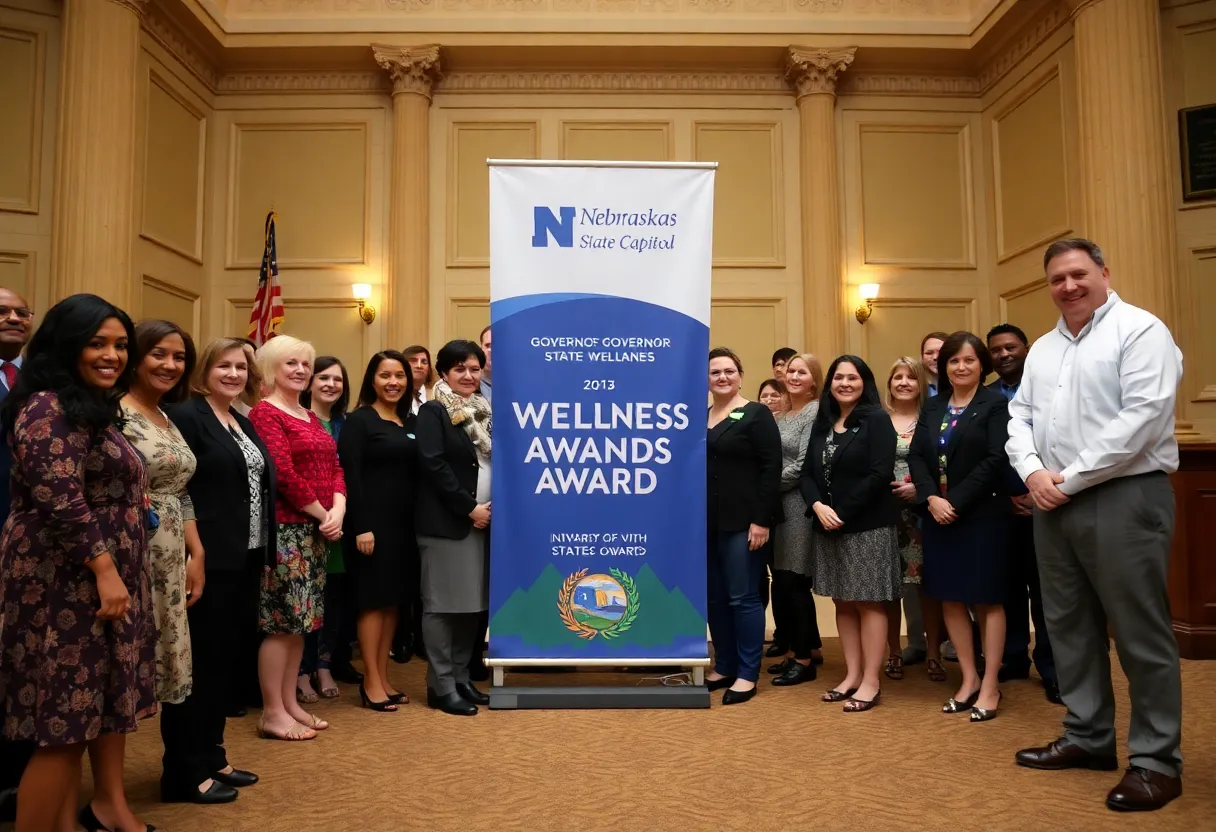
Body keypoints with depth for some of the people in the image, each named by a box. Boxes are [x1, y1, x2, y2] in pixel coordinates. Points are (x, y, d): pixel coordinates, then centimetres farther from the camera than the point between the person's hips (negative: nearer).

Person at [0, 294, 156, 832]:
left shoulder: (92, 407, 15)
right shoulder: (49, 408, -15)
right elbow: (60, 502, -23)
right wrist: (105, 571, -22)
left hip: (101, 579, 10)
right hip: (66, 582, -10)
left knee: (103, 703, 16)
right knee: (63, 723, -4)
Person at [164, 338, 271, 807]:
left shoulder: (243, 423, 16)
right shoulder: (185, 415, -9)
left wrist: (265, 551, 14)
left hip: (245, 559, 8)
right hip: (209, 560, -8)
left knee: (227, 659, 14)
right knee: (200, 661, 0)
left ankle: (211, 757, 26)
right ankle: (186, 771, 11)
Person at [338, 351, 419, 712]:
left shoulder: (411, 422, 12)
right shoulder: (359, 420, -5)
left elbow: (417, 474, 11)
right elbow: (350, 476, -12)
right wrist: (361, 526, -18)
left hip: (403, 523, 6)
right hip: (371, 522, -6)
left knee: (393, 600, 10)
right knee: (372, 599, 0)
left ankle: (384, 678, 19)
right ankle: (371, 682, 9)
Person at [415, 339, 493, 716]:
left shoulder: (484, 411, 15)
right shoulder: (433, 412, -5)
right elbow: (433, 465, -15)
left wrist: (491, 506, 2)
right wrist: (468, 507, -16)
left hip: (482, 521, 7)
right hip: (445, 522, -7)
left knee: (474, 603, 10)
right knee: (442, 604, -1)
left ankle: (461, 677, 21)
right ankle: (441, 686, 6)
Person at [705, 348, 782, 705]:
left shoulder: (756, 414, -5)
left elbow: (771, 469, -11)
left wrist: (761, 520, -17)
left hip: (742, 522, -6)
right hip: (707, 522, 6)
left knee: (743, 598, 0)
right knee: (714, 597, 11)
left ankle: (747, 674, 11)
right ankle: (724, 666, 25)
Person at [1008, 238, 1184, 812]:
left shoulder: (1140, 331, -7)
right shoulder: (1043, 349, 16)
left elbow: (1143, 417, -17)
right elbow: (1020, 417, 14)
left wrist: (1071, 478, -16)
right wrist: (1032, 472, -5)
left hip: (1123, 497, -8)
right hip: (1052, 503, 8)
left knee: (1140, 632, -1)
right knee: (1069, 625, 13)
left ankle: (1157, 759, 10)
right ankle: (1087, 737, 26)